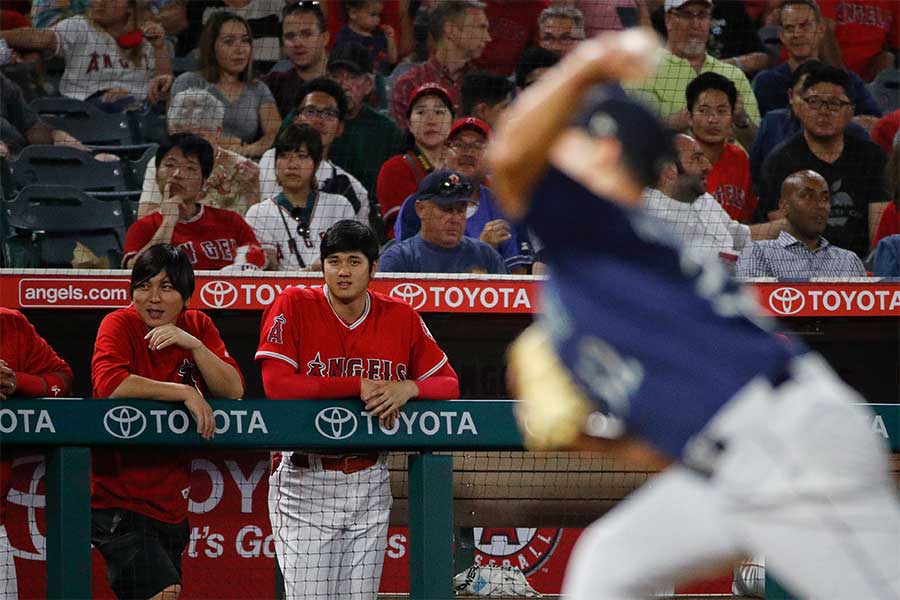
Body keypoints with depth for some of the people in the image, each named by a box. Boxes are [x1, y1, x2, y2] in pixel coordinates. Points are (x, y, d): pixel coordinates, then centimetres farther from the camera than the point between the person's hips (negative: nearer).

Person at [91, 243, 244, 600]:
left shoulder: (198, 327, 6)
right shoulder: (120, 325, -9)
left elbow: (234, 390, -4)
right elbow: (108, 383, -28)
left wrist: (194, 344, -18)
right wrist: (186, 393, -24)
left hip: (171, 503, 6)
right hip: (119, 500, -6)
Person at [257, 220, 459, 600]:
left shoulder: (401, 318, 4)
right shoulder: (293, 306, -6)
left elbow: (448, 383, 10)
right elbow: (275, 384, -18)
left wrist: (408, 388, -14)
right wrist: (359, 386, -18)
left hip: (370, 482, 4)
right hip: (307, 481, -4)